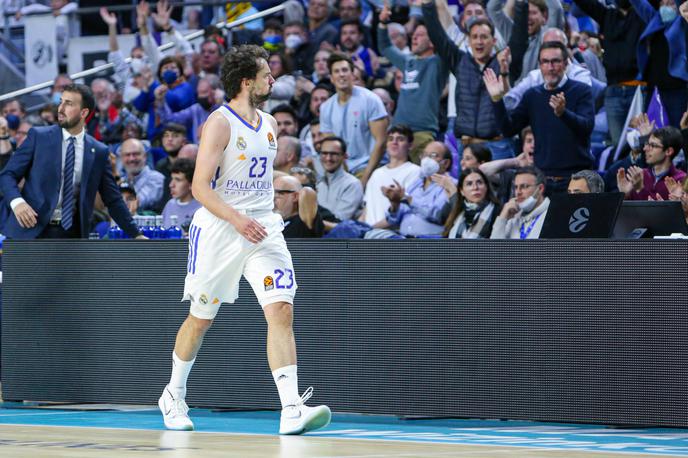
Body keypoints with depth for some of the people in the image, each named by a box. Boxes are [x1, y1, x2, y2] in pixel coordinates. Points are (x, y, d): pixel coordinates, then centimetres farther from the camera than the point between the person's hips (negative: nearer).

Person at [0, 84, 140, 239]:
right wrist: (17, 201, -20)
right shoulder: (39, 136, 1)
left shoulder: (98, 152, 6)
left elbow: (113, 200, 11)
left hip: (71, 235, 2)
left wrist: (135, 235, 6)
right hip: (32, 230, -2)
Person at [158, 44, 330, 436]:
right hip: (219, 230, -5)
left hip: (263, 229, 5)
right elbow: (200, 186, -17)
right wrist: (236, 219, -29)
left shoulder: (270, 125, 11)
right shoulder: (220, 123, -11)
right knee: (201, 318, 9)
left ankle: (292, 410, -21)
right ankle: (174, 395, 32)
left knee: (282, 311, -13)